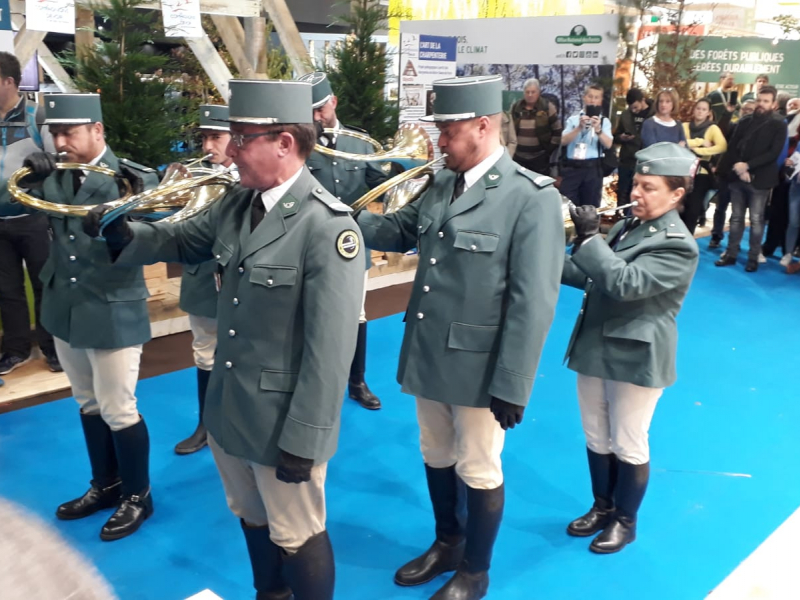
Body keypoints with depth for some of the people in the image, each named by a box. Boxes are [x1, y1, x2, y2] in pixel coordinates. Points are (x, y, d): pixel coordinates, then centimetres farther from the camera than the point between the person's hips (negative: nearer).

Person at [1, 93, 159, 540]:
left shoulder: (133, 177, -11)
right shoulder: (53, 175, 3)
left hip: (113, 311, -6)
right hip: (64, 308, 6)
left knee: (117, 409, 3)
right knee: (89, 405, 18)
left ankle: (137, 496, 22)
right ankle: (106, 485, 37)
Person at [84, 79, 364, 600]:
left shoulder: (327, 226, -24)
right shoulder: (237, 204, 1)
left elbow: (331, 345, -24)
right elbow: (182, 240, 16)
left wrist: (304, 438, -21)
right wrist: (124, 233, -6)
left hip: (284, 418, -8)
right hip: (228, 406, 8)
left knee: (296, 537, 13)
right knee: (253, 520, 28)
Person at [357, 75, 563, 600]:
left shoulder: (532, 198, -17)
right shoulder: (442, 183, 6)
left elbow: (533, 303, -20)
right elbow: (399, 231, 14)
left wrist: (512, 385, -20)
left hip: (480, 365, -6)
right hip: (429, 356, 7)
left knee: (479, 471, 12)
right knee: (437, 458, 22)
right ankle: (446, 544, 46)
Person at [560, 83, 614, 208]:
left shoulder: (604, 121, 7)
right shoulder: (573, 119, 7)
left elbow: (608, 144, -7)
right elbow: (563, 141, -6)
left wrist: (598, 130, -24)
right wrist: (579, 128, -19)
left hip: (592, 168, 0)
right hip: (572, 167, 0)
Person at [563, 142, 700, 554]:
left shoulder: (677, 245, -17)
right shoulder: (627, 226, 8)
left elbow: (625, 283, -30)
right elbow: (594, 280, 13)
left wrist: (589, 238, -31)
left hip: (636, 357, -8)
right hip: (596, 347, 8)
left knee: (629, 446, 9)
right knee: (596, 439, 19)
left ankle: (625, 521, 29)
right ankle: (602, 506, 38)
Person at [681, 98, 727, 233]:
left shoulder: (713, 128, 3)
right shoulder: (685, 126, 8)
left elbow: (722, 146, -15)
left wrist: (697, 150, -18)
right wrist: (700, 142, -14)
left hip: (701, 173, -1)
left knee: (693, 210, 2)